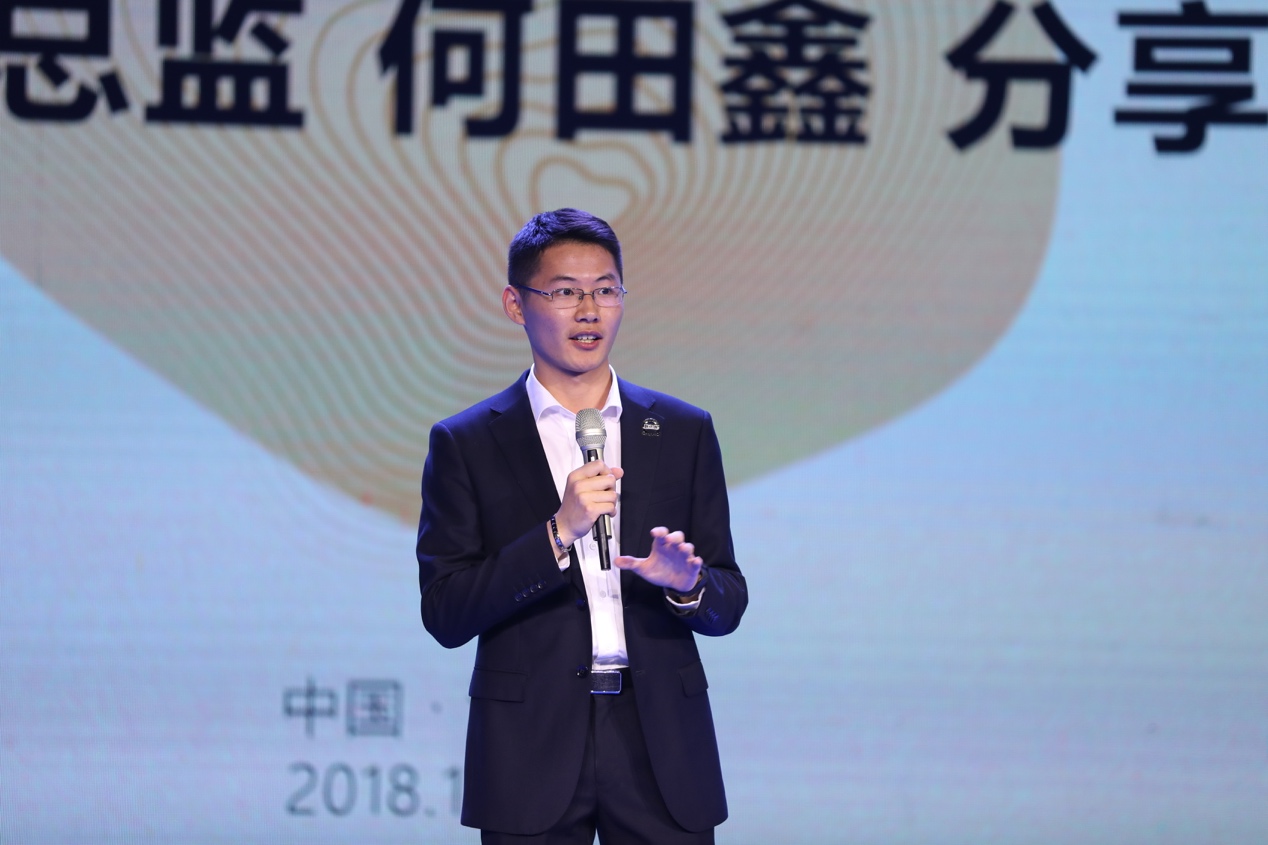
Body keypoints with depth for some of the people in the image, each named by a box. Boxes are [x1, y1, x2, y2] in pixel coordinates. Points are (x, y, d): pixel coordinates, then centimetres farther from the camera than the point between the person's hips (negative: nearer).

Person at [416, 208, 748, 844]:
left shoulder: (684, 432, 9)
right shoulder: (466, 444, 3)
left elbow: (728, 606, 10)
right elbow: (444, 615, -5)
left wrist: (687, 584, -13)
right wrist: (557, 534, -15)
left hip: (661, 745, 1)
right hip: (531, 748, -1)